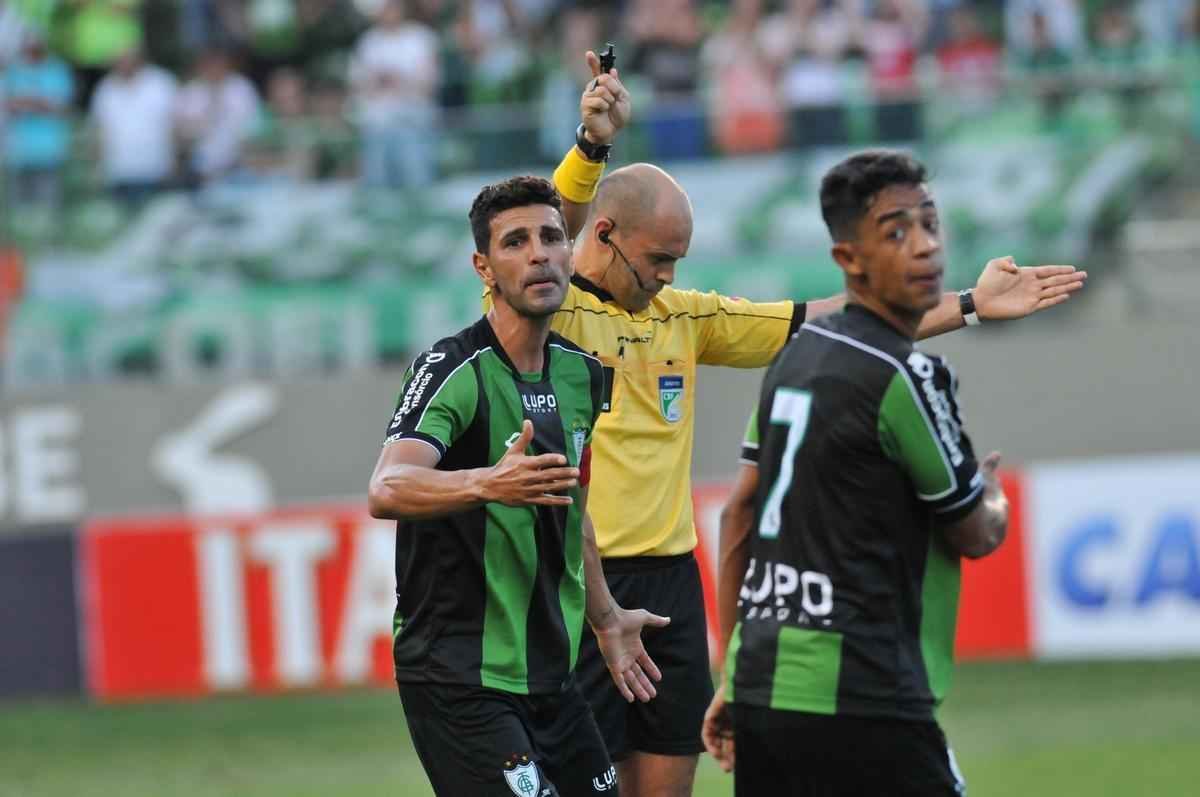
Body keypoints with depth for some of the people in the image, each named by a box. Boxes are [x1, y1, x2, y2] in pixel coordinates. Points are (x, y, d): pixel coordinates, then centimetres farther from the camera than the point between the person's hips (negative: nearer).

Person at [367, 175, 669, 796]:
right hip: (460, 680, -8)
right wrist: (487, 483, -49)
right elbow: (387, 491, -32)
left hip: (547, 673, 8)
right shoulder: (453, 369, -14)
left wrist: (604, 618, 34)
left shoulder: (580, 373, 9)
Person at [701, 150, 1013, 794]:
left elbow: (739, 515, 16)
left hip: (760, 687, 9)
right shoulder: (905, 376, -11)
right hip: (856, 701, -9)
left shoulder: (796, 354, 12)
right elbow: (976, 537, 0)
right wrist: (993, 497, 24)